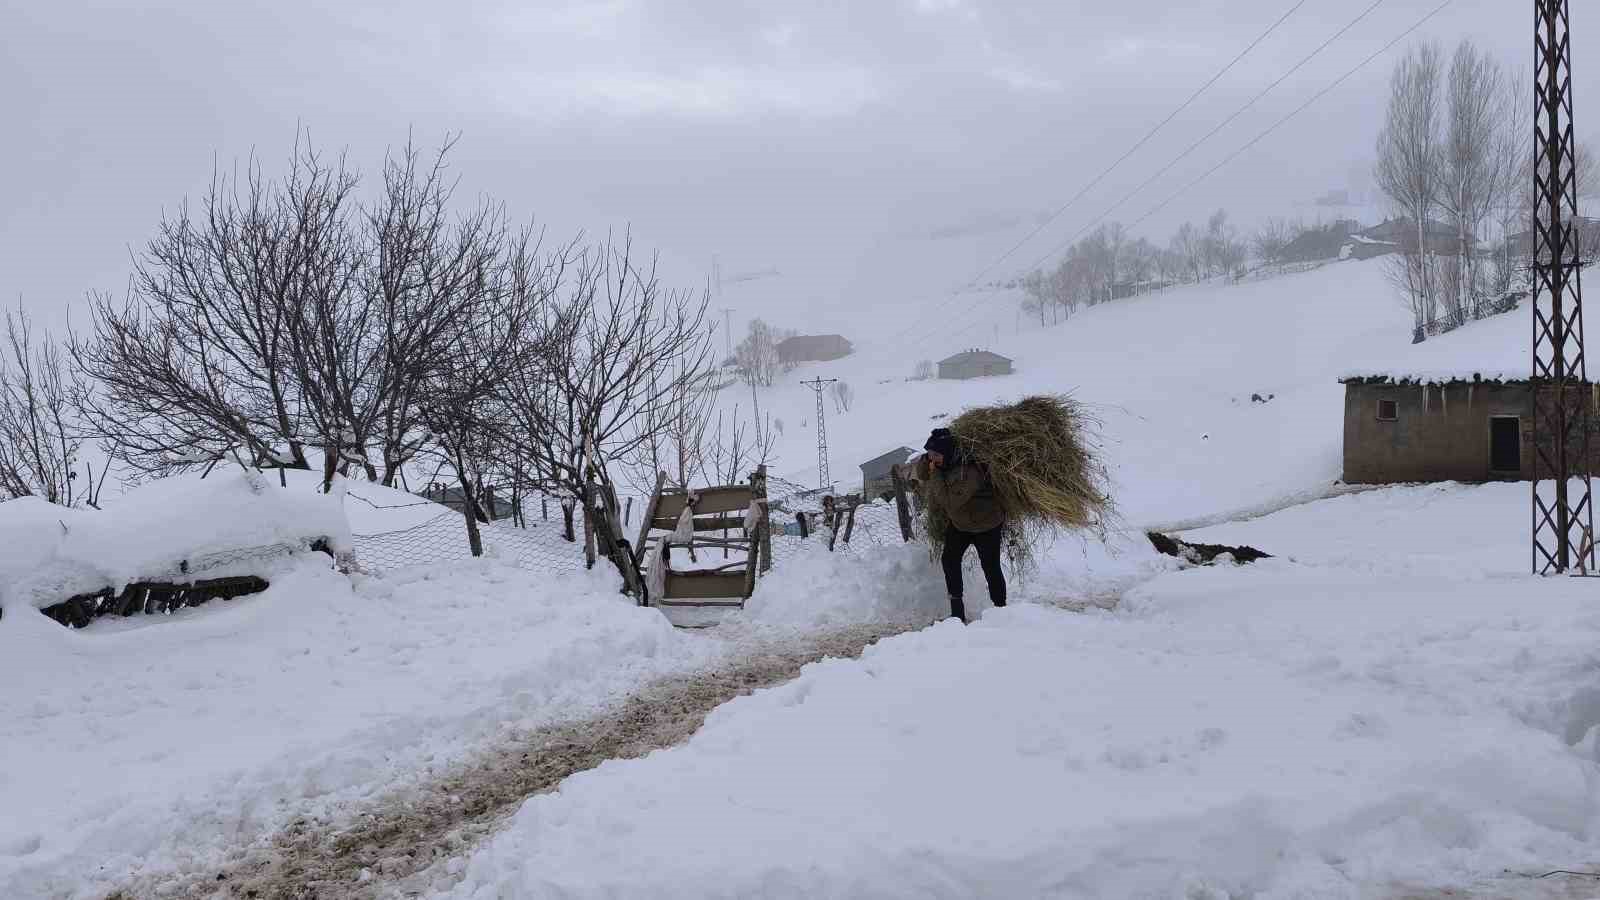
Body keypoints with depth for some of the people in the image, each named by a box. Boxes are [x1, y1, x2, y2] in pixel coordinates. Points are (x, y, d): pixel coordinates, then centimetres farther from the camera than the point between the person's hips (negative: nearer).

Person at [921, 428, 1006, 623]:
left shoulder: (969, 471, -35)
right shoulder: (941, 468, -9)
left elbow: (950, 502, -38)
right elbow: (933, 504, -9)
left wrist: (936, 476, -35)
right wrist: (933, 477, -21)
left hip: (986, 524, -7)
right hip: (959, 524, 7)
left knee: (991, 567, -1)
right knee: (949, 559, -1)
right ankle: (957, 611, 7)